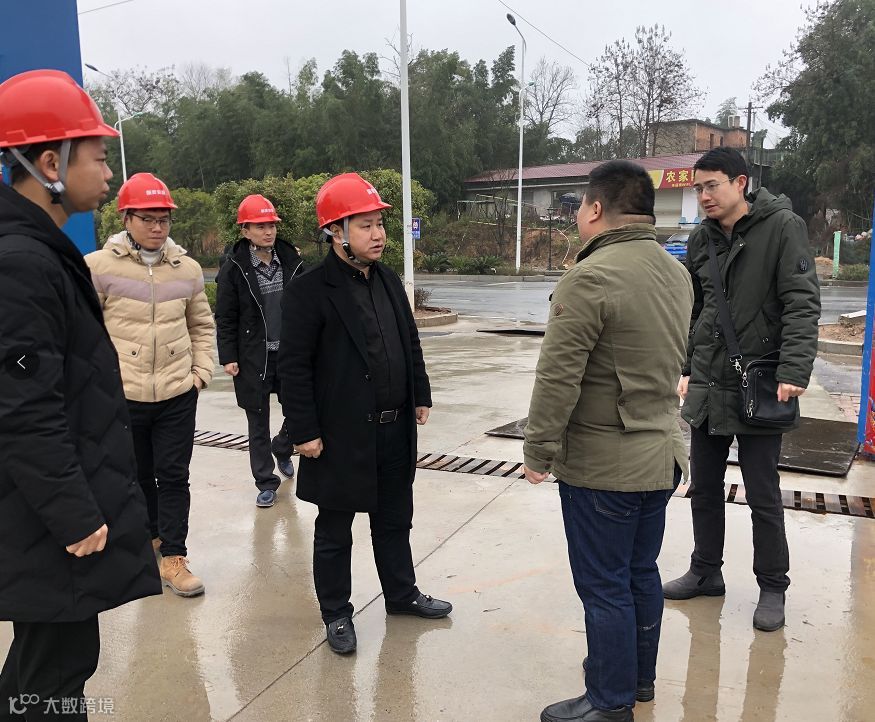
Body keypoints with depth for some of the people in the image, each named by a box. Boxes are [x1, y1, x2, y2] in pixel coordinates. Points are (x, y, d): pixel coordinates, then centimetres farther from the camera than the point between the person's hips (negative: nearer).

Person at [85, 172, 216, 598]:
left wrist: (201, 370, 6)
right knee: (138, 475, 16)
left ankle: (172, 557, 14)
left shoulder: (187, 268, 4)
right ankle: (152, 535, 39)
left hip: (178, 395, 2)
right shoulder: (100, 266, -7)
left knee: (173, 476, 4)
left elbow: (201, 326, 15)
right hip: (123, 396, -1)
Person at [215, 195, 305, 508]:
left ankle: (282, 449, 40)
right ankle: (266, 483, 20)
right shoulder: (234, 268, -5)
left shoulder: (291, 262, 3)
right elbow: (225, 318, -3)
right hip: (253, 358, -2)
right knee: (259, 423, 7)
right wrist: (228, 357, -8)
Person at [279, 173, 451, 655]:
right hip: (340, 436, -6)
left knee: (394, 520, 21)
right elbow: (294, 366, -15)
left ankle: (401, 594, 39)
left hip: (395, 431, 7)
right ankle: (336, 613, 27)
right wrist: (304, 431, -16)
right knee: (334, 530, 11)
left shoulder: (389, 282, 8)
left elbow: (411, 344, 16)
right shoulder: (309, 291, -14)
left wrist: (420, 397, 13)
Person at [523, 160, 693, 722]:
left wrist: (539, 451, -12)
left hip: (602, 465, -8)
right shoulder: (677, 274, 5)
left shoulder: (590, 279, -21)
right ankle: (640, 676, 39)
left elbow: (558, 379, -21)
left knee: (605, 587, 6)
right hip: (662, 453, 8)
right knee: (642, 572, 22)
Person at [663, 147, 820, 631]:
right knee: (704, 489, 15)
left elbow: (802, 304, -13)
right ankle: (706, 572, 33)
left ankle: (772, 587, 23)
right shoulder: (701, 240, 9)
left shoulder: (782, 227, -8)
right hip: (707, 386, 6)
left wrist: (793, 371, -22)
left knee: (763, 496, 5)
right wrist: (686, 368, 12)